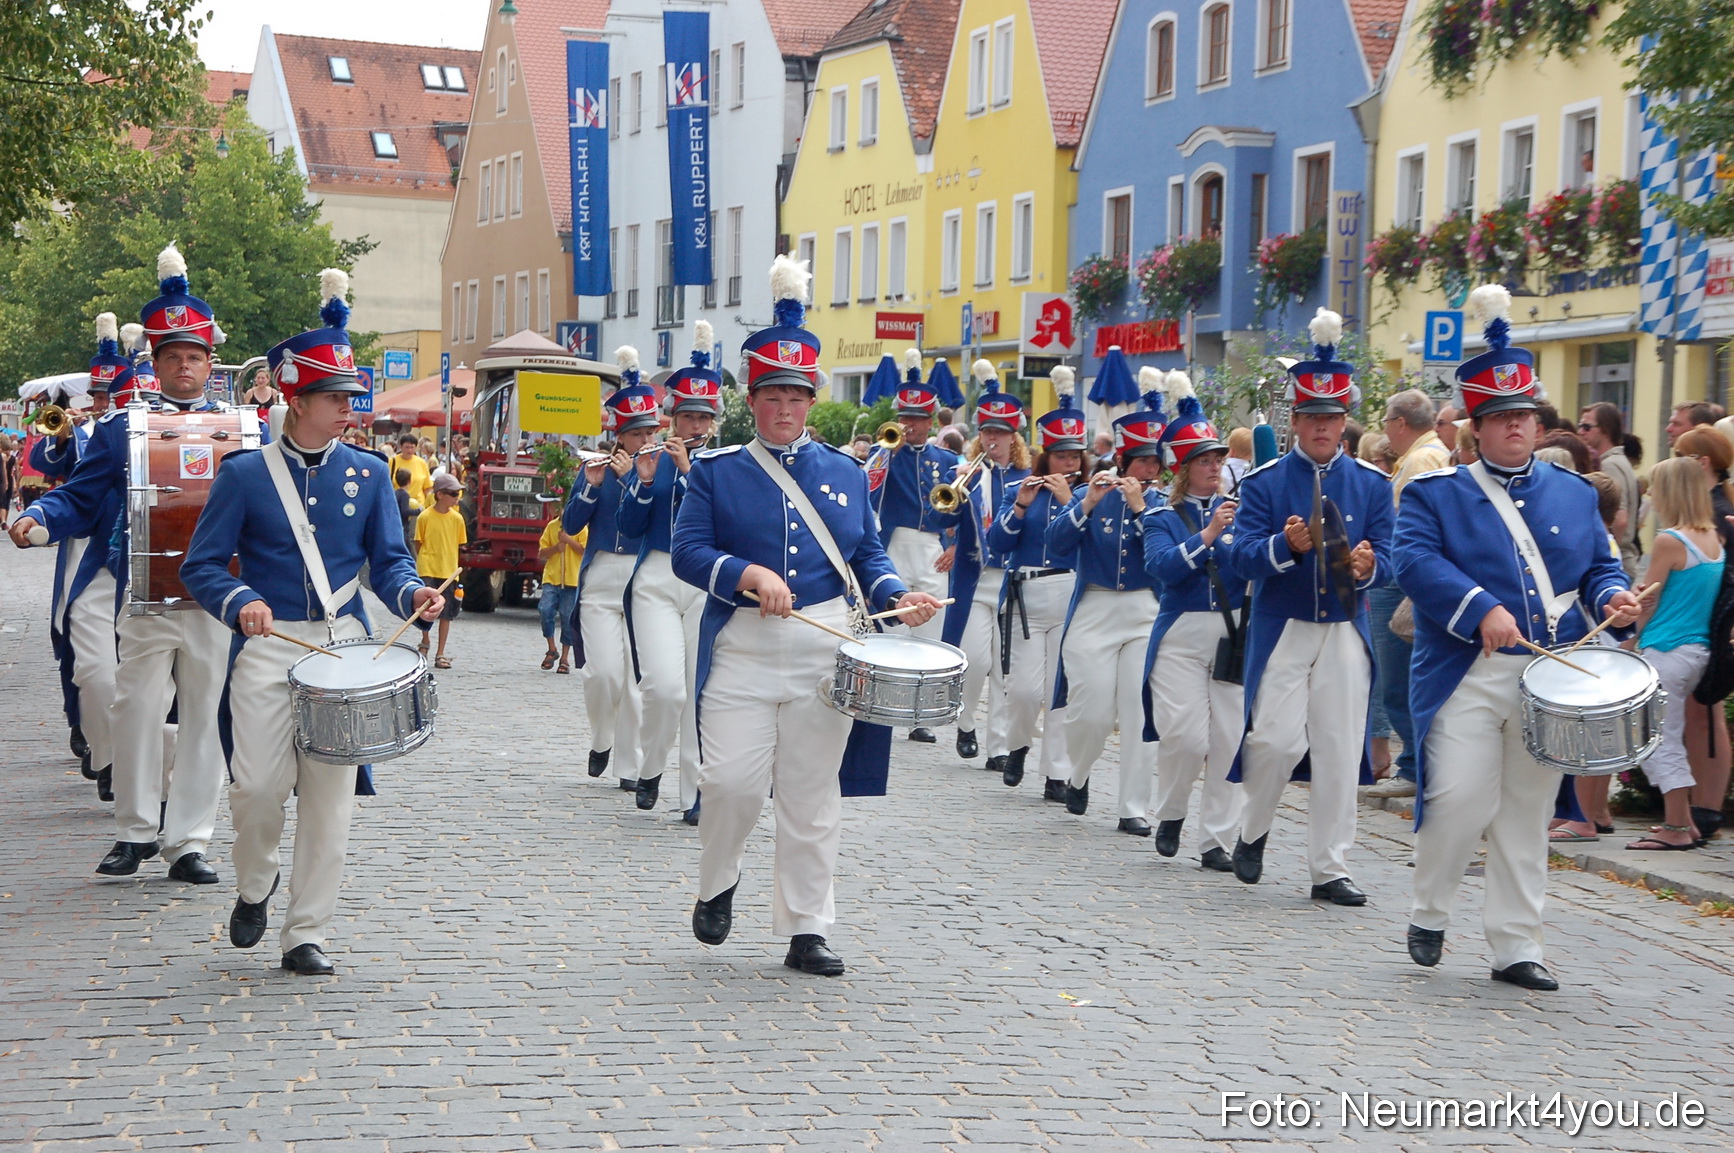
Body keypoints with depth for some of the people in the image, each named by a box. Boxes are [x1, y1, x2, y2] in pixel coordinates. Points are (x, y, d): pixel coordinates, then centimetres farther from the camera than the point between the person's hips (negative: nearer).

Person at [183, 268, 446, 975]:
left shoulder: (367, 474, 8)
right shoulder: (245, 474, 1)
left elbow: (388, 560, 7)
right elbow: (202, 565, 0)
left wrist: (413, 594, -15)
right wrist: (240, 604, -19)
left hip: (344, 648, 2)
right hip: (268, 648, -2)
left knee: (330, 793, -1)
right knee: (258, 786, -10)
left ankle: (306, 935, 8)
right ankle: (255, 885, 22)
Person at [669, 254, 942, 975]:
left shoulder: (845, 474, 12)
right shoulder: (716, 471, 4)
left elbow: (869, 556, 14)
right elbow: (688, 551, -5)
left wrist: (898, 598, -5)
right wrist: (749, 575, -22)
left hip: (827, 654, 2)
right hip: (743, 651, -2)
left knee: (812, 794, 4)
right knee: (734, 780, -10)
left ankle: (806, 931, 12)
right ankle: (716, 884, 19)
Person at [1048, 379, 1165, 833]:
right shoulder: (1089, 494, 2)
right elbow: (1057, 544, -10)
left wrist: (1139, 508, -20)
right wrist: (1087, 505, -22)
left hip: (1147, 614, 0)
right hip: (1093, 613, 0)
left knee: (1140, 712, -5)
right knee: (1091, 711, -2)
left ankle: (1134, 808, 3)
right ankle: (1079, 774, 29)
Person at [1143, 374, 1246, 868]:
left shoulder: (1239, 509, 10)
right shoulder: (1163, 517, 5)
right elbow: (1162, 566, -13)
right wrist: (1205, 537, -22)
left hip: (1234, 635, 2)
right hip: (1181, 636, -2)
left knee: (1228, 739, -2)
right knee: (1185, 735, -10)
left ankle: (1216, 840, 8)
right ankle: (1170, 814, 17)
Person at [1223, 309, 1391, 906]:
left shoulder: (1372, 483, 7)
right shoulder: (1264, 481, 1)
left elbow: (1386, 559, 2)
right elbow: (1241, 556, -8)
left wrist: (1367, 566, -21)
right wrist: (1287, 546, -27)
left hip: (1346, 633, 2)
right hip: (1281, 631, -2)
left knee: (1340, 752, 1)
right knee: (1277, 740, -11)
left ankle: (1329, 869, 10)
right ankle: (1253, 830, 17)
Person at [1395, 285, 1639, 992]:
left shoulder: (1574, 494, 16)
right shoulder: (1435, 492, 3)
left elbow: (1599, 565, 19)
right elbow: (1416, 560, -12)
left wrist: (1613, 596, -5)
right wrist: (1482, 609, -25)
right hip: (1468, 678, -3)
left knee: (1528, 812, 7)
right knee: (1461, 800, -11)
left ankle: (1515, 947, 15)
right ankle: (1429, 914, 14)